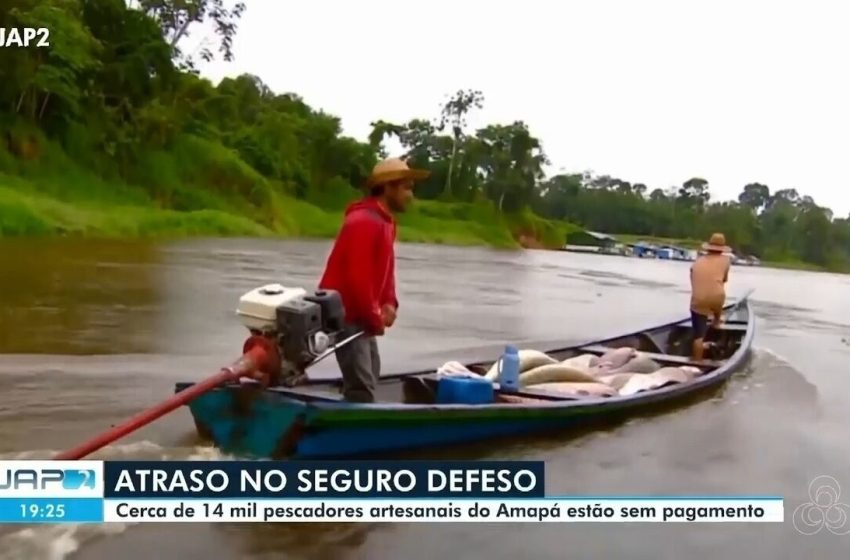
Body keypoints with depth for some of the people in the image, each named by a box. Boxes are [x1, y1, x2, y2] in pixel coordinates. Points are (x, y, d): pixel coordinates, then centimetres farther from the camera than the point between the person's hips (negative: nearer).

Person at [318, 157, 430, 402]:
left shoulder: (385, 221, 12)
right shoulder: (365, 222, -21)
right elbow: (357, 277, -26)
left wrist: (389, 303, 1)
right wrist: (374, 319, -17)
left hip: (360, 313, 11)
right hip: (345, 313, -11)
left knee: (370, 374, 19)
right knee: (362, 385, -14)